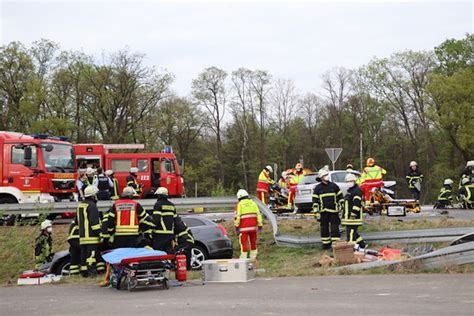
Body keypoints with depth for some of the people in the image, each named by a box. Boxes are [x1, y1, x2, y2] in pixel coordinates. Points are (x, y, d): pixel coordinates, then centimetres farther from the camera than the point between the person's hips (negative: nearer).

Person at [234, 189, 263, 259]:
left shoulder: (239, 204, -2)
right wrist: (260, 225, 9)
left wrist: (236, 226, -5)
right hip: (253, 226, 4)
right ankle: (253, 256, 20)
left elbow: (237, 216, -9)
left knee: (244, 241, 0)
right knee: (253, 241, 15)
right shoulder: (253, 203, 9)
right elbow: (258, 214, 6)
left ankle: (244, 257, -1)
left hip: (244, 227, -4)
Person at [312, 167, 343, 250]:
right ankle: (326, 244, 16)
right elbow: (315, 201, 3)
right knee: (324, 228, 6)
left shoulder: (334, 186, 5)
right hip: (323, 212, 0)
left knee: (335, 228, -4)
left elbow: (340, 197, 11)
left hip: (334, 212, 0)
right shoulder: (318, 188, 3)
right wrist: (316, 213, -4)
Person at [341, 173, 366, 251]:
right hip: (348, 216, 11)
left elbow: (357, 203, -21)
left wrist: (353, 213, -26)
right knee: (351, 232, 16)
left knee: (351, 232, -11)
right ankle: (362, 245, 27)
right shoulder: (349, 190, 21)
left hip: (353, 217, -11)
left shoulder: (357, 190, -13)